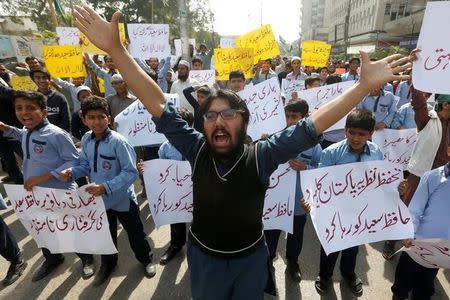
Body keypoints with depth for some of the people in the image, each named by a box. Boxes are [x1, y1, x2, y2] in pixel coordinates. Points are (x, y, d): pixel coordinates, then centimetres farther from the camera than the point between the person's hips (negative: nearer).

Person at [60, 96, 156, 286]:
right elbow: (86, 165, 7)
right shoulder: (86, 140, -5)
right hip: (99, 199, 5)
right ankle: (108, 263, 53)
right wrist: (71, 172, -13)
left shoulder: (118, 142, -24)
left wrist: (106, 187, -32)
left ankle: (146, 260, 43)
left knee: (134, 233, 15)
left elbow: (131, 172, -26)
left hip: (122, 198, -5)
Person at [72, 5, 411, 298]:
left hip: (251, 257, 0)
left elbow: (311, 127, -27)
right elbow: (161, 108, -23)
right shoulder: (197, 151, -19)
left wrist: (364, 85, -32)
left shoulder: (262, 156, -23)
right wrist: (116, 49, -26)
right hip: (203, 255, 1)